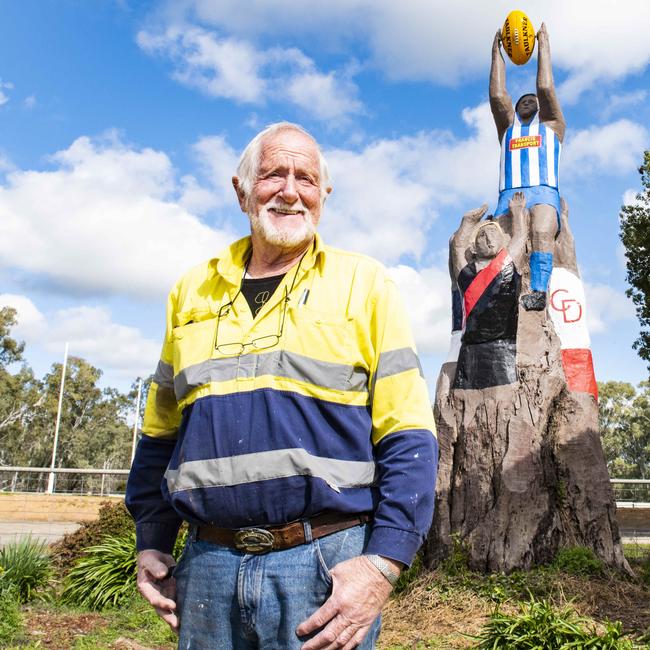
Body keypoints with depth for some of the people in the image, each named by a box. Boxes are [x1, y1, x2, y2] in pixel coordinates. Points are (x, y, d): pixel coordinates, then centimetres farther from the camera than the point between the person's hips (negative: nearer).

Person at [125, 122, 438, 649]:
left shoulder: (363, 284, 0)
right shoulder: (193, 291, 11)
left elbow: (408, 437, -5)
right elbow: (161, 433, 17)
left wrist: (383, 562, -14)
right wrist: (151, 545, 11)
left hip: (324, 564, -3)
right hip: (207, 564, 4)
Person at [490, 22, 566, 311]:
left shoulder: (551, 125, 28)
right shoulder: (508, 127, 34)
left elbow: (546, 89, 15)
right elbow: (497, 96, 20)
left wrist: (543, 46, 22)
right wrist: (497, 52, 24)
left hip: (544, 193, -2)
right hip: (509, 195, 2)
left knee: (542, 233, -34)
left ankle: (539, 291, -50)